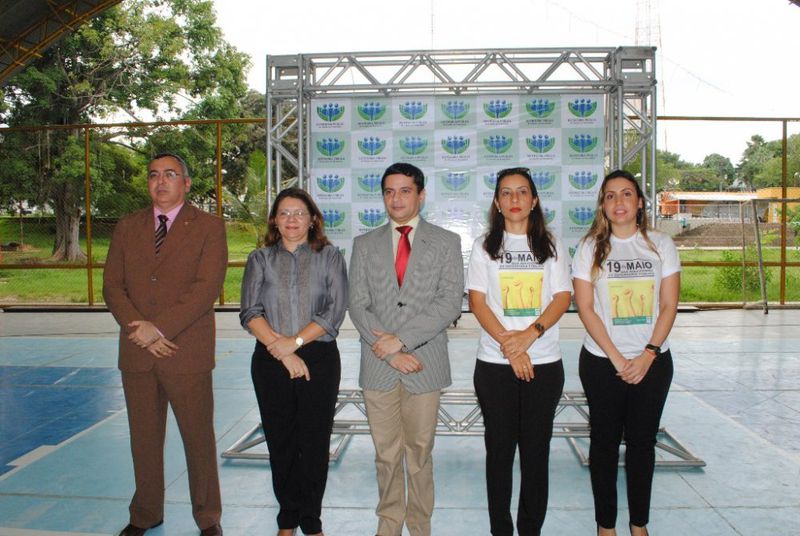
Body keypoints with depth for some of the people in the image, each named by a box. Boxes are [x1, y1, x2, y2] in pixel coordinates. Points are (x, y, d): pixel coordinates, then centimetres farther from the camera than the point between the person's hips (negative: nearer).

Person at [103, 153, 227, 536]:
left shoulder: (209, 227, -2)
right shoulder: (127, 227, 12)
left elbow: (207, 287, -13)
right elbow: (112, 286, 6)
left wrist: (159, 328, -17)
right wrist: (139, 329, -9)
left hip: (188, 353, -4)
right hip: (137, 351, 4)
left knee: (199, 437, 6)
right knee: (143, 438, 15)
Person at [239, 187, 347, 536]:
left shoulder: (330, 257, 5)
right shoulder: (260, 259, 8)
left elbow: (334, 311, -5)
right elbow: (250, 313, -1)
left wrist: (295, 341, -14)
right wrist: (281, 349, -12)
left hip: (319, 359, -1)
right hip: (271, 362, 1)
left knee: (314, 440, 3)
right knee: (280, 440, 9)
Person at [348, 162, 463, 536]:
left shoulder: (446, 242, 3)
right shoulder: (365, 244, 9)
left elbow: (450, 301, -7)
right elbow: (358, 305, 1)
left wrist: (401, 338, -14)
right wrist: (390, 351, -10)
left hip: (425, 364, -1)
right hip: (377, 366, 2)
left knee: (420, 453, 11)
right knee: (386, 455, 12)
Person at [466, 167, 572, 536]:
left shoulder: (550, 245, 8)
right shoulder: (484, 246, 6)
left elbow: (563, 297, 0)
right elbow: (477, 301, -2)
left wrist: (528, 335, -15)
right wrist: (507, 344, -13)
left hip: (544, 363, 1)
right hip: (494, 364, 0)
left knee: (536, 450, 7)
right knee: (499, 448, 7)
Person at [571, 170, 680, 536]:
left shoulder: (660, 244, 2)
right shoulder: (590, 247, -2)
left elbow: (669, 306, -1)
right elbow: (586, 308, -7)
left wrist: (647, 355, -10)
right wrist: (617, 358, -12)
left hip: (652, 362, 1)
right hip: (602, 363, -1)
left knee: (642, 441, 11)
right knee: (605, 441, 8)